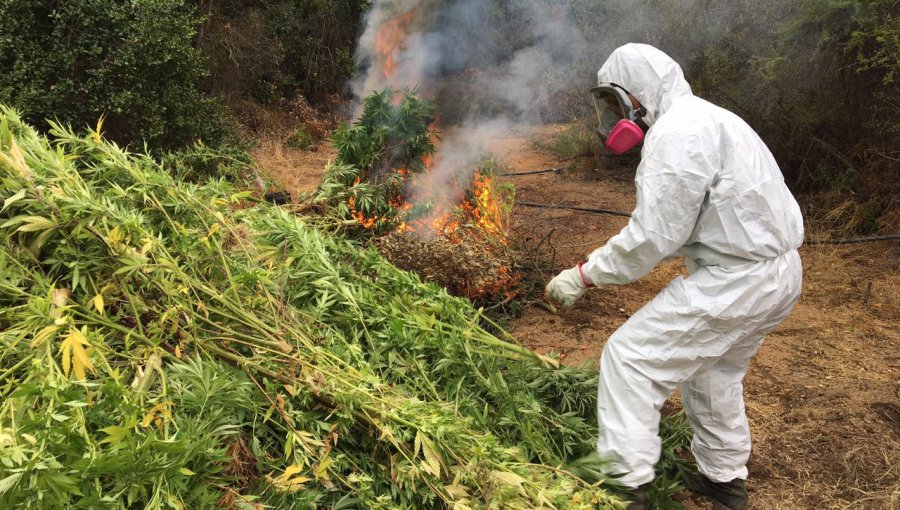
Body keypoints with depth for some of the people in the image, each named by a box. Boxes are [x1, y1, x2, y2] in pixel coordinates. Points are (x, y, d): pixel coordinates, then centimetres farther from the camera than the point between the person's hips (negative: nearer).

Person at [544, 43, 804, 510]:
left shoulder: (676, 132, -17)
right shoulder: (703, 118, 17)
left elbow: (653, 235, -22)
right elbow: (674, 223, 16)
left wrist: (585, 275, -13)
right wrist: (609, 259, 12)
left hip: (737, 278, -11)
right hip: (776, 271, 11)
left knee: (631, 356, -6)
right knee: (713, 369, 26)